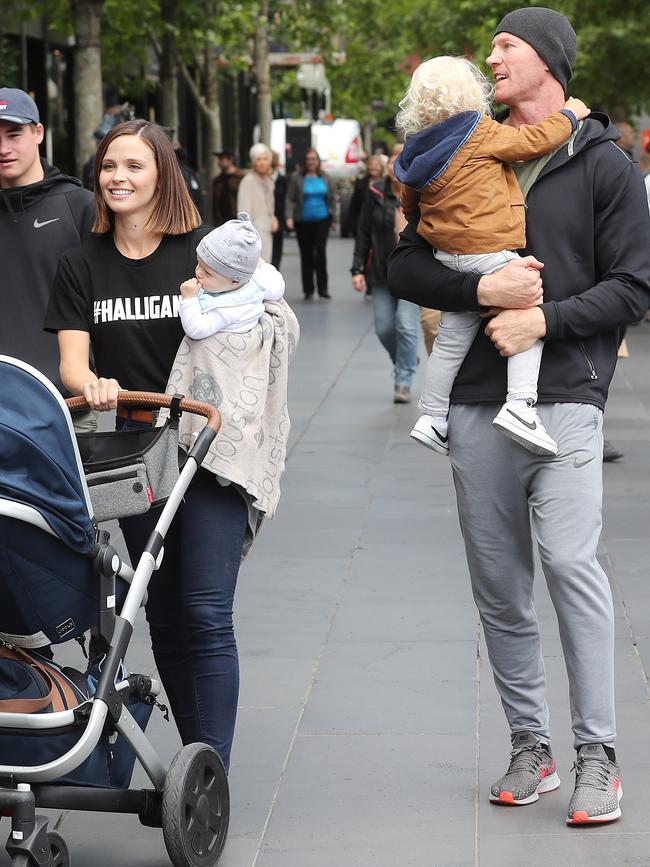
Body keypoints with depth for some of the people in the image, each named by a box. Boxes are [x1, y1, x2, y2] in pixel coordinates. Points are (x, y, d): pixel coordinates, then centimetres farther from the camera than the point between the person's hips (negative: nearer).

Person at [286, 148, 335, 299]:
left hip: (322, 220, 1)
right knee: (306, 255, 5)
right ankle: (308, 290, 14)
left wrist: (331, 214, 11)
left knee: (321, 251, -10)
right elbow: (290, 199, -4)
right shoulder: (297, 177, -2)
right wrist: (289, 217, -15)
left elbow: (331, 197, 15)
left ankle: (323, 288, -4)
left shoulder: (324, 177, 6)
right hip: (303, 222, -1)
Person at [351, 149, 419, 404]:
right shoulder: (376, 193, -1)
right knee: (384, 328, 5)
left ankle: (403, 381, 2)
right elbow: (363, 233, 2)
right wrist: (358, 269, -3)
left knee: (406, 326, -11)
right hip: (382, 273, 2)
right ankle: (403, 361, 36)